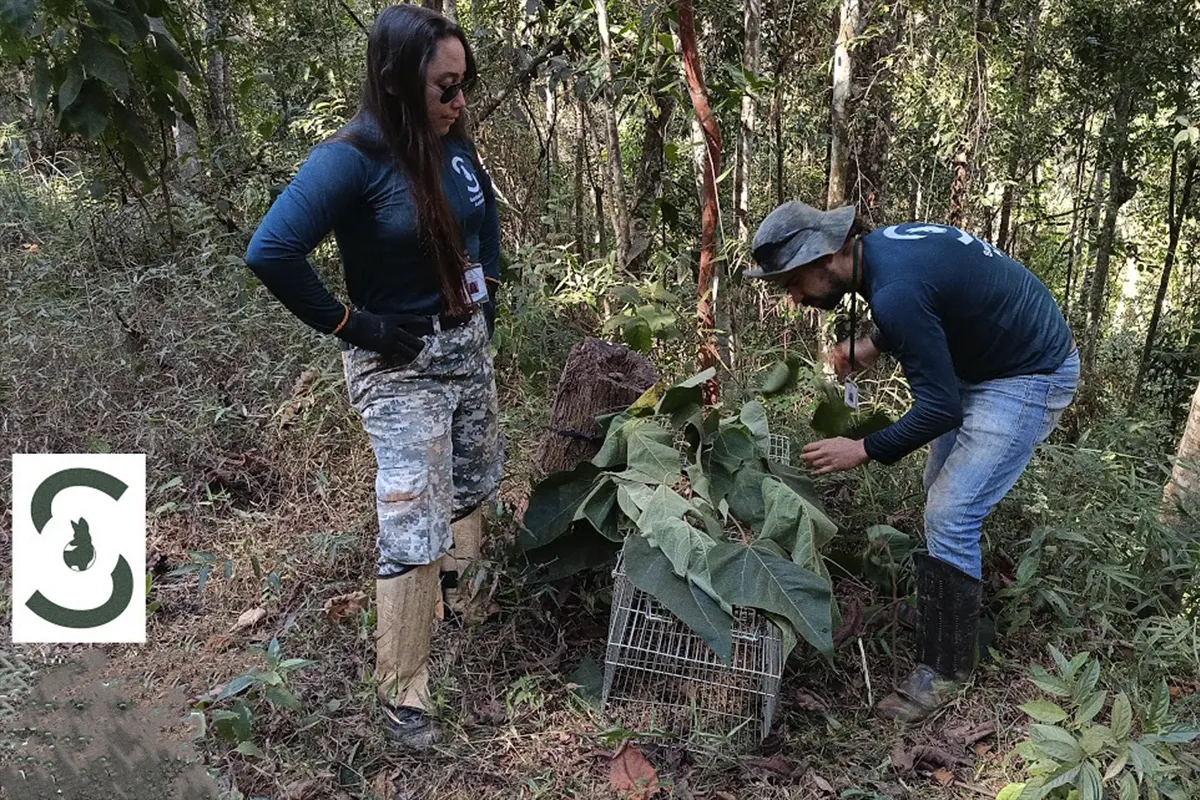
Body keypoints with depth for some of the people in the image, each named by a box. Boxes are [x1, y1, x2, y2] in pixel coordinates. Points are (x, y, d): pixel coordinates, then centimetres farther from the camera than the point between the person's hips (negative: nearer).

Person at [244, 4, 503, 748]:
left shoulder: (454, 145, -1)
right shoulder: (352, 160, -23)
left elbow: (485, 216, 20)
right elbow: (270, 252, -29)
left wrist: (489, 289, 11)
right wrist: (350, 325, -21)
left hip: (469, 345, 8)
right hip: (400, 366, -7)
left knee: (475, 482, 23)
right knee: (414, 527, -6)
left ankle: (457, 594, 50)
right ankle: (402, 693, 11)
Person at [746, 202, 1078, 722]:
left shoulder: (894, 290, -34)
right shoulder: (876, 246, -4)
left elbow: (939, 408, -29)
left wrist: (864, 451, -18)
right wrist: (872, 346, 5)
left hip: (1030, 377, -10)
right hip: (984, 362, 10)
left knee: (950, 516, -12)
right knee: (942, 496, 17)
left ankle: (945, 668, 1)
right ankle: (958, 612, 33)